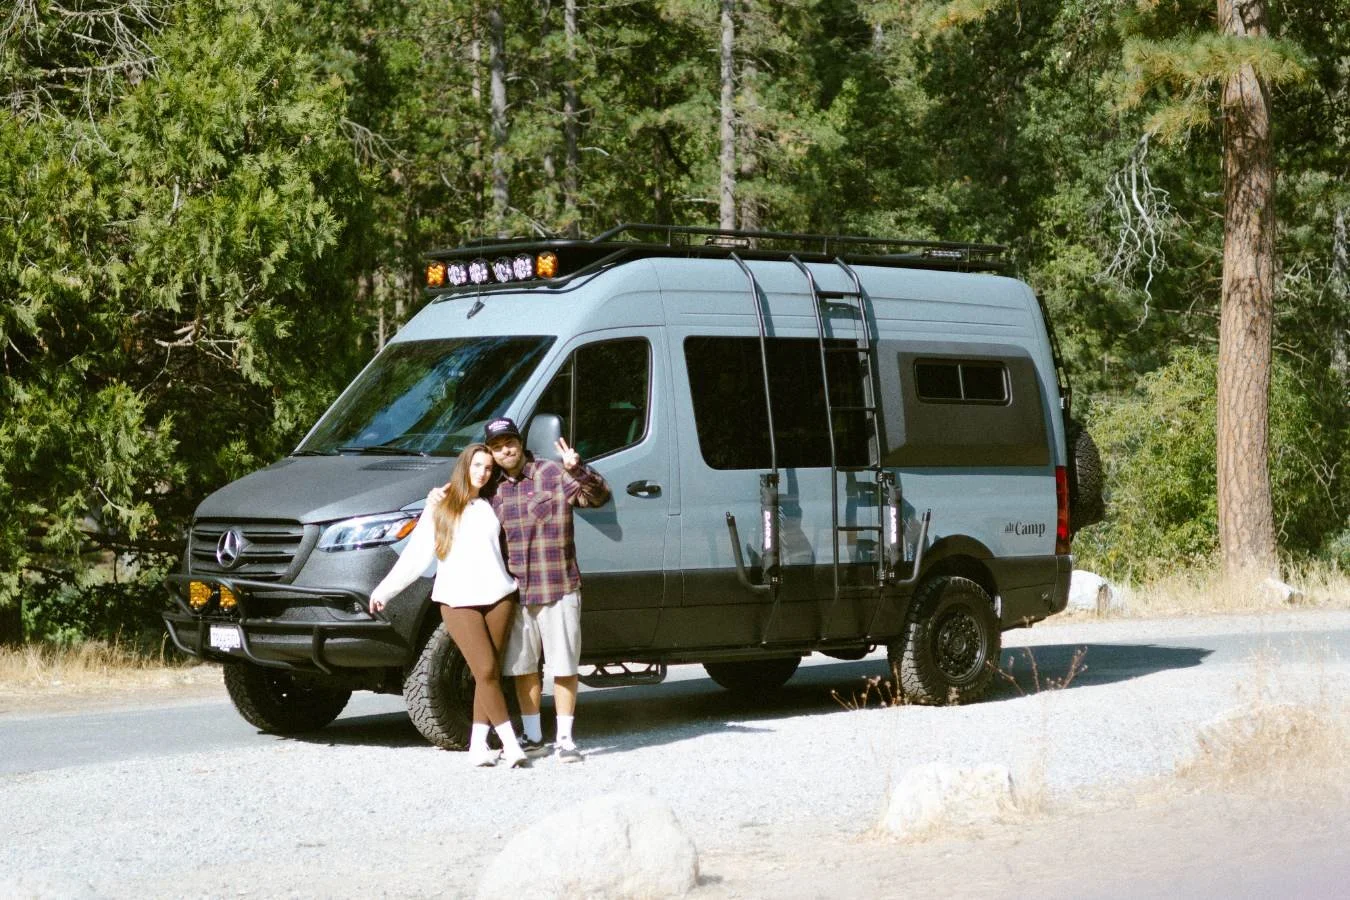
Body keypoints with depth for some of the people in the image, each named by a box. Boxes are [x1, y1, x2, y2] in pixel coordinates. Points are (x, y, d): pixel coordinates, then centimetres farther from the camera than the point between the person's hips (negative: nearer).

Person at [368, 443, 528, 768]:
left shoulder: (490, 507, 17)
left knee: (490, 673, -1)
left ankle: (478, 745, 4)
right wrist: (384, 589, 3)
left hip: (498, 597, 3)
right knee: (487, 671, -12)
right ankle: (510, 743, -10)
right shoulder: (439, 508, 11)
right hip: (458, 602, -3)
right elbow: (415, 555, 8)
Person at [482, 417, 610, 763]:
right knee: (522, 667, 9)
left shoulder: (553, 474, -5)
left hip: (558, 589, -4)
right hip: (514, 593, 4)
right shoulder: (492, 488, 9)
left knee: (564, 666, 0)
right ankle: (533, 737, 20)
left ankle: (564, 739, 8)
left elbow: (599, 496, -16)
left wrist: (578, 470, -33)